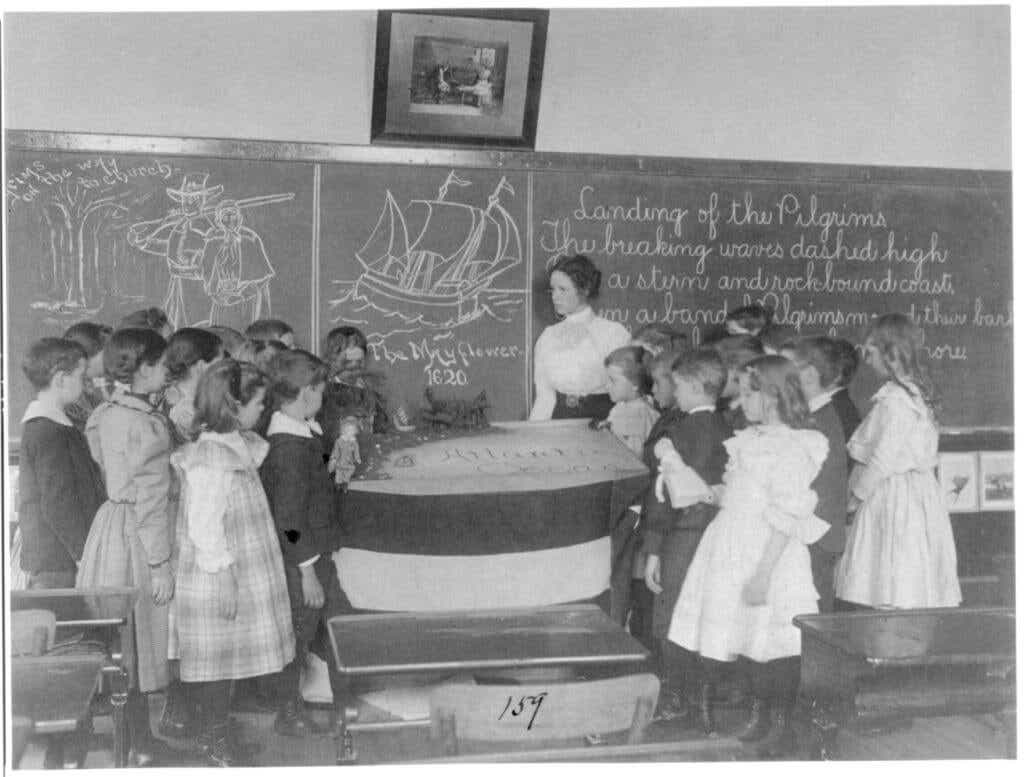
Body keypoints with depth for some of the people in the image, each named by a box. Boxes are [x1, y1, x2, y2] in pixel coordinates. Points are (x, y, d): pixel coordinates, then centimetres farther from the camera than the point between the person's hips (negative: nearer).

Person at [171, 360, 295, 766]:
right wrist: (223, 577, -21)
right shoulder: (210, 460, -23)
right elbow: (204, 527, -23)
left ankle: (216, 730, 32)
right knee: (216, 657, 5)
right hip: (219, 580, -9)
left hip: (243, 573, 9)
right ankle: (215, 738, 20)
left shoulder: (238, 444, 7)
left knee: (227, 656, 18)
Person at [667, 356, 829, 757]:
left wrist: (763, 573, -21)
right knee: (747, 641, 16)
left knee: (775, 643, 2)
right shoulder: (749, 439, 11)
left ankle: (782, 724, 17)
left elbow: (786, 520, -19)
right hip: (736, 552, 8)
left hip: (768, 556, -8)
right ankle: (760, 713, 32)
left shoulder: (791, 448, -16)